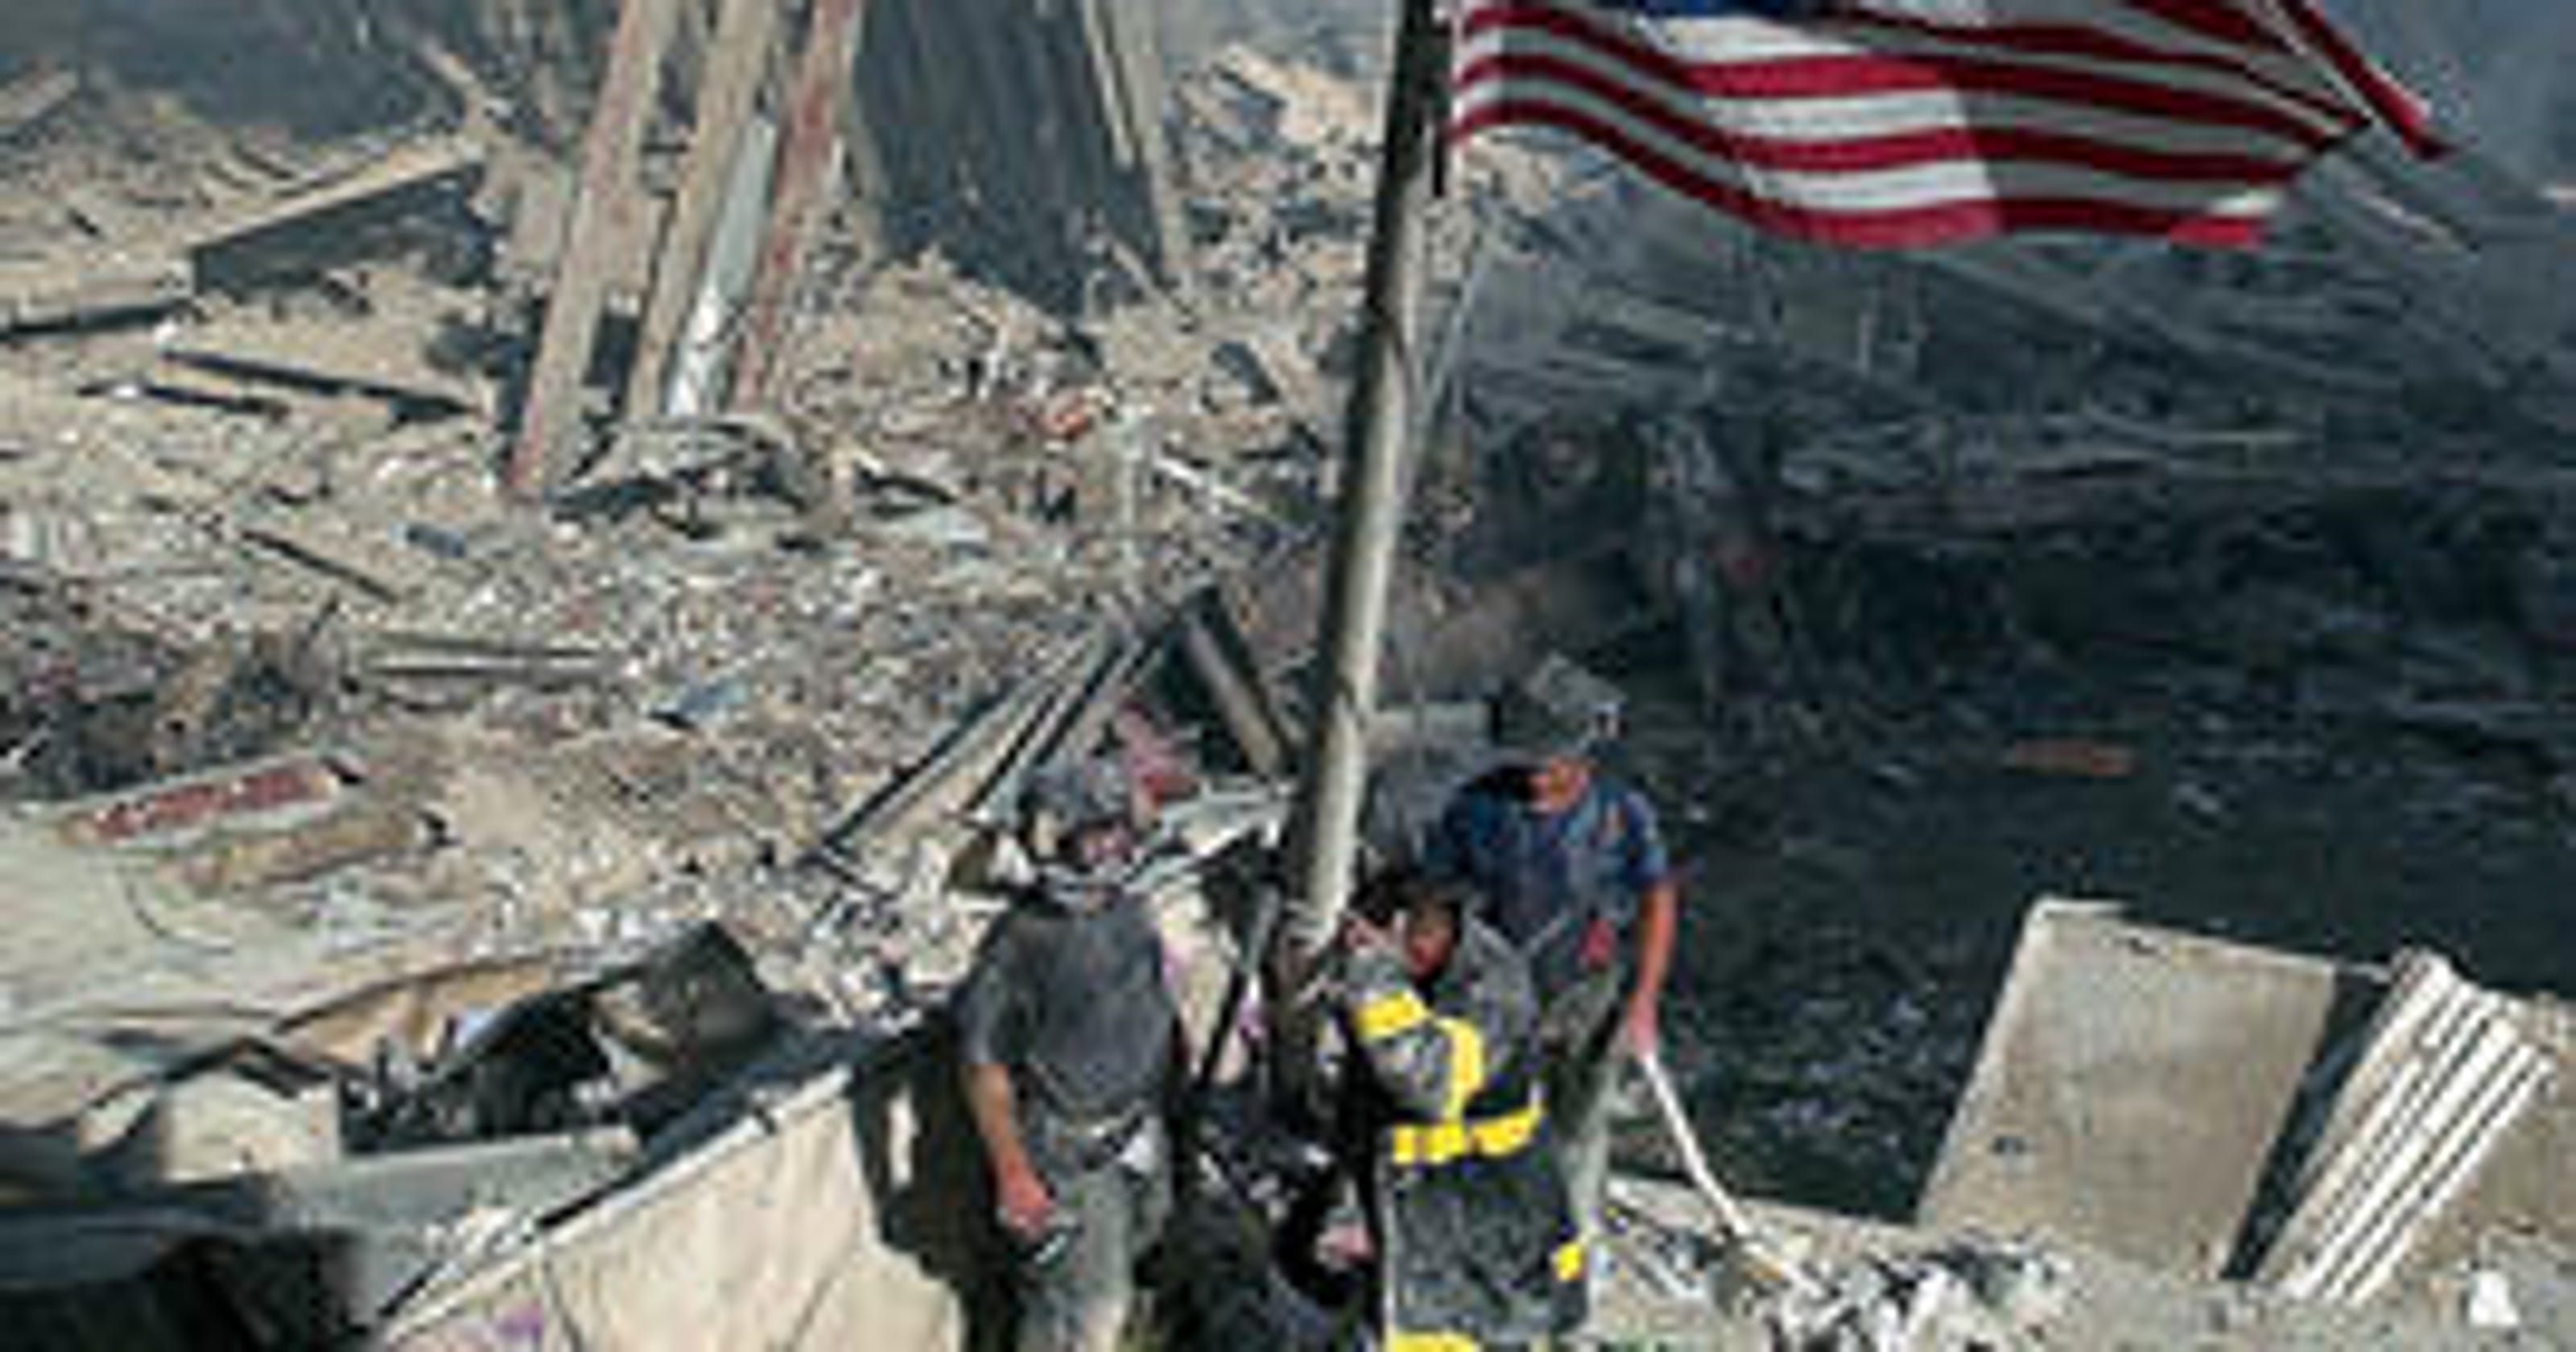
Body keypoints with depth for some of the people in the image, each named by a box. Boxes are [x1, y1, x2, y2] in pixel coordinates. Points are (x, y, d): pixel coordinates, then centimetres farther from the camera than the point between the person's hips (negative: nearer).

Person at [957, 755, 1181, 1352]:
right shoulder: (1021, 940, -24)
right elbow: (984, 1066, -20)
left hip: (1141, 1133, 8)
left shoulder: (1128, 910, 0)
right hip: (1069, 1149, -8)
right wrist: (1013, 1176, -20)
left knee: (1119, 1268, 24)